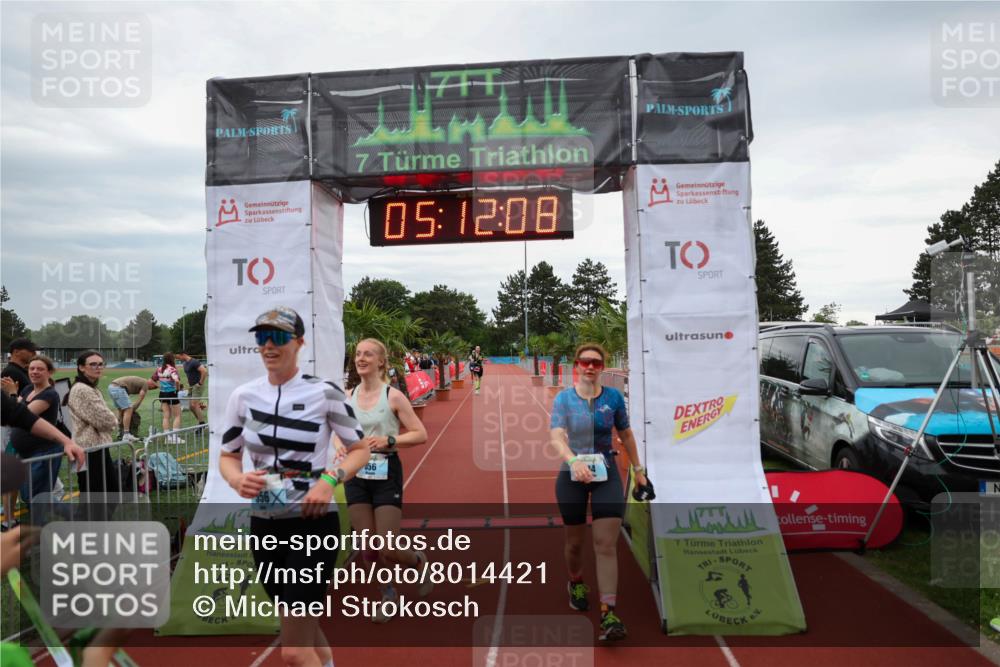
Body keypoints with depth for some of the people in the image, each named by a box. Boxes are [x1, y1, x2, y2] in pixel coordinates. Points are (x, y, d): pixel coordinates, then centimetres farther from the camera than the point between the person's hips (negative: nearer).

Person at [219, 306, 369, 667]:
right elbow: (227, 456, 10)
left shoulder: (325, 392, -10)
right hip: (264, 524, 5)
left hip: (313, 523, -5)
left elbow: (360, 450, -2)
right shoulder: (243, 396, 1)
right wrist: (237, 480, -12)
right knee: (304, 631, 22)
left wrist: (329, 479, -20)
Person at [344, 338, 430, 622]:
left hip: (386, 474, -4)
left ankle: (419, 561, 29)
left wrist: (388, 441, -21)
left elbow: (421, 434, -9)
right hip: (356, 475, 4)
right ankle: (387, 593, 32)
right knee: (368, 547, 8)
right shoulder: (348, 396, 5)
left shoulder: (393, 396, -8)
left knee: (388, 549, -5)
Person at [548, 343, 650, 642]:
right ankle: (576, 583, 46)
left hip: (607, 474, 0)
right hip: (572, 474, 0)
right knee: (575, 541, 15)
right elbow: (556, 438, -21)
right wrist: (574, 460, -40)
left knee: (606, 545, -9)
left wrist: (637, 469, 16)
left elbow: (626, 435, 11)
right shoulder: (564, 398, -7)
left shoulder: (613, 397, -3)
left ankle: (608, 614, -7)